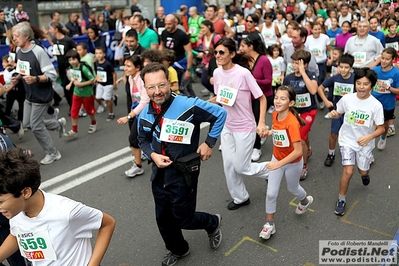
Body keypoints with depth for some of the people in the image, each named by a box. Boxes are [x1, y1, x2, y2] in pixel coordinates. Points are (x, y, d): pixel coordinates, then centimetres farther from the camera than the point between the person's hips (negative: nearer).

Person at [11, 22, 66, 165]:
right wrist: (18, 77, -2)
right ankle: (58, 123, 35)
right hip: (29, 95, 9)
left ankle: (53, 153, 17)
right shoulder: (18, 51, 2)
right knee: (27, 124, 16)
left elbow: (52, 75, -23)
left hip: (41, 95, -8)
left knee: (36, 126, -2)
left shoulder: (38, 51, -23)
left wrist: (35, 78, -37)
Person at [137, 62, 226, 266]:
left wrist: (209, 143, -10)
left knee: (184, 219, 8)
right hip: (159, 174, 6)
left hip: (183, 174, -5)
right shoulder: (144, 115, -6)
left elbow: (220, 114, -11)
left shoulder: (188, 105, -22)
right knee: (163, 218, 19)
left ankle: (213, 223, 42)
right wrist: (153, 155, -10)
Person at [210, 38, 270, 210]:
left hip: (245, 128, -6)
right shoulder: (217, 73, -3)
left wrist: (262, 123, -23)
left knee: (241, 167, 4)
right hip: (227, 127, 6)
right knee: (228, 165, 12)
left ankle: (271, 170, 33)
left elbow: (262, 98, -15)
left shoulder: (243, 73, -22)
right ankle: (240, 198, 35)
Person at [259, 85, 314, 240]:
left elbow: (298, 151, -33)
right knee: (271, 193, 4)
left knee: (292, 188, 23)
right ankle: (269, 224, 23)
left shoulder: (292, 122, -33)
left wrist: (279, 164, -35)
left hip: (293, 163, -5)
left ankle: (305, 201, 59)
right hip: (276, 158, 5)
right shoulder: (275, 115, -11)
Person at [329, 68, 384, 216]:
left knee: (363, 171, 16)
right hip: (347, 140, -1)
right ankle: (341, 200, 10)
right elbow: (339, 114, 5)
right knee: (348, 172, -12)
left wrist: (369, 137, -29)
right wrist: (334, 114, -19)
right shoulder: (347, 99, -14)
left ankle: (365, 174, 57)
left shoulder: (376, 105, -17)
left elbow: (381, 128, -10)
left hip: (365, 143, 1)